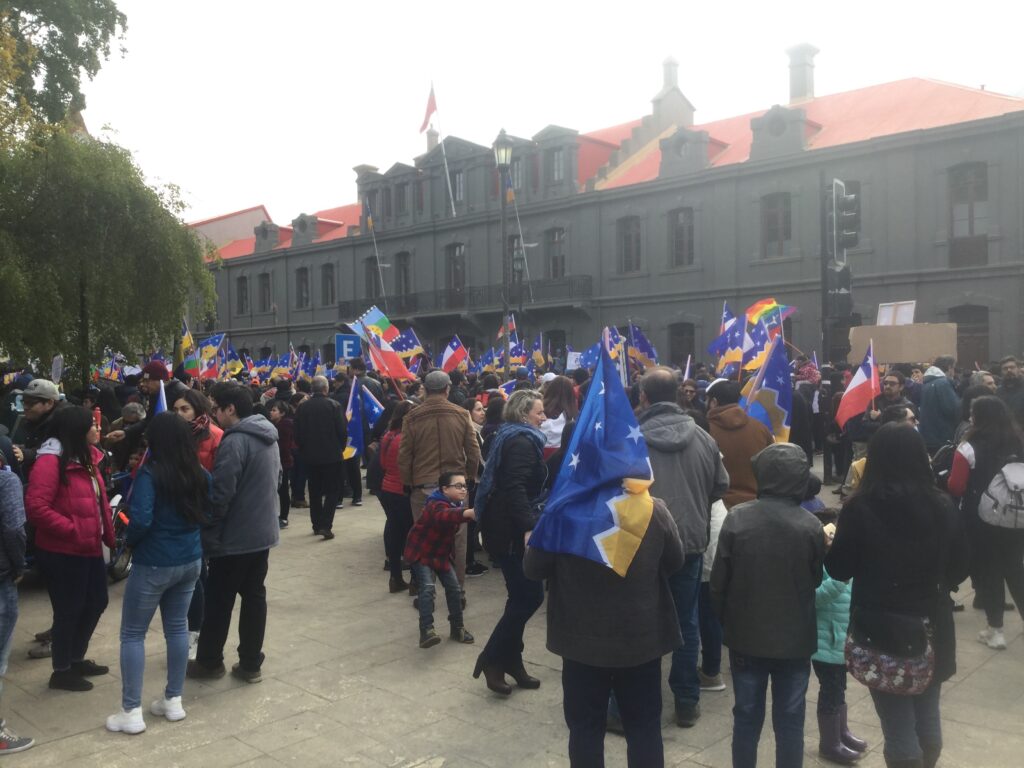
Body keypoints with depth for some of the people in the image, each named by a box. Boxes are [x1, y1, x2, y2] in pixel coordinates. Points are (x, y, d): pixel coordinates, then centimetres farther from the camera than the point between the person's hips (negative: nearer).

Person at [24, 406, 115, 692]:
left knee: (96, 603, 18)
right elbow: (35, 507, -26)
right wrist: (72, 530, -25)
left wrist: (107, 532, 8)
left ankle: (76, 659, 36)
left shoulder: (85, 457, 10)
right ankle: (61, 671, 22)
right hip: (63, 553, -9)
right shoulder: (51, 461, -18)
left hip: (90, 549, 9)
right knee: (68, 611, 4)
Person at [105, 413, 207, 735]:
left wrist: (129, 542, -6)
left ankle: (131, 712, 11)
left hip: (154, 564, -6)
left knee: (132, 634, 7)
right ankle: (173, 701, 24)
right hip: (191, 560, 6)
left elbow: (141, 521, -25)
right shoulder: (201, 474, 1)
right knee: (177, 627, 17)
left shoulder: (150, 474, -18)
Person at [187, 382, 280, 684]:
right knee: (255, 596, 12)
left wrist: (207, 534, -12)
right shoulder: (269, 437, 8)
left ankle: (209, 661, 22)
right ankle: (250, 664, 18)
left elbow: (220, 494, -22)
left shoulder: (235, 442, -20)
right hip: (263, 532, 8)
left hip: (235, 537, -8)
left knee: (219, 600, 8)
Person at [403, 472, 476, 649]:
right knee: (428, 587, -24)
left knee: (454, 588, 6)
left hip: (440, 554, 8)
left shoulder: (456, 505, 1)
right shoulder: (437, 505, -28)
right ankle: (426, 630, -24)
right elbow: (444, 516, -55)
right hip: (420, 553, -8)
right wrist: (466, 513, -70)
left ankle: (457, 628, 19)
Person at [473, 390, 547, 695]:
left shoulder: (515, 439, 18)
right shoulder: (522, 442, -14)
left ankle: (511, 661, 21)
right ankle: (491, 659, 0)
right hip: (511, 530, -11)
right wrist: (529, 528, -34)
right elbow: (516, 489, -26)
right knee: (530, 596, -7)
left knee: (522, 597, 14)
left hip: (504, 527, 11)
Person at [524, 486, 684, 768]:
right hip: (642, 637, 1)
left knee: (585, 728, 15)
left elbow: (532, 569, -5)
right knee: (645, 728, 16)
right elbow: (675, 562, 3)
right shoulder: (654, 511, -14)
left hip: (583, 641, -1)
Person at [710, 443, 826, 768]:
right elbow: (817, 580, 1)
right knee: (790, 720, 13)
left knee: (746, 716, 15)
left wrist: (726, 621, 10)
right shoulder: (811, 525, -15)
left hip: (745, 635, 1)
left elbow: (719, 581, -7)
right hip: (795, 638, 0)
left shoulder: (737, 518, -15)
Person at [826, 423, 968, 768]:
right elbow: (959, 569, 6)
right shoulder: (942, 505, -5)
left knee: (898, 724, 7)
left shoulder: (861, 507, -16)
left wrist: (833, 540, 12)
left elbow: (840, 570, -7)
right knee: (927, 715, 21)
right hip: (932, 627, 4)